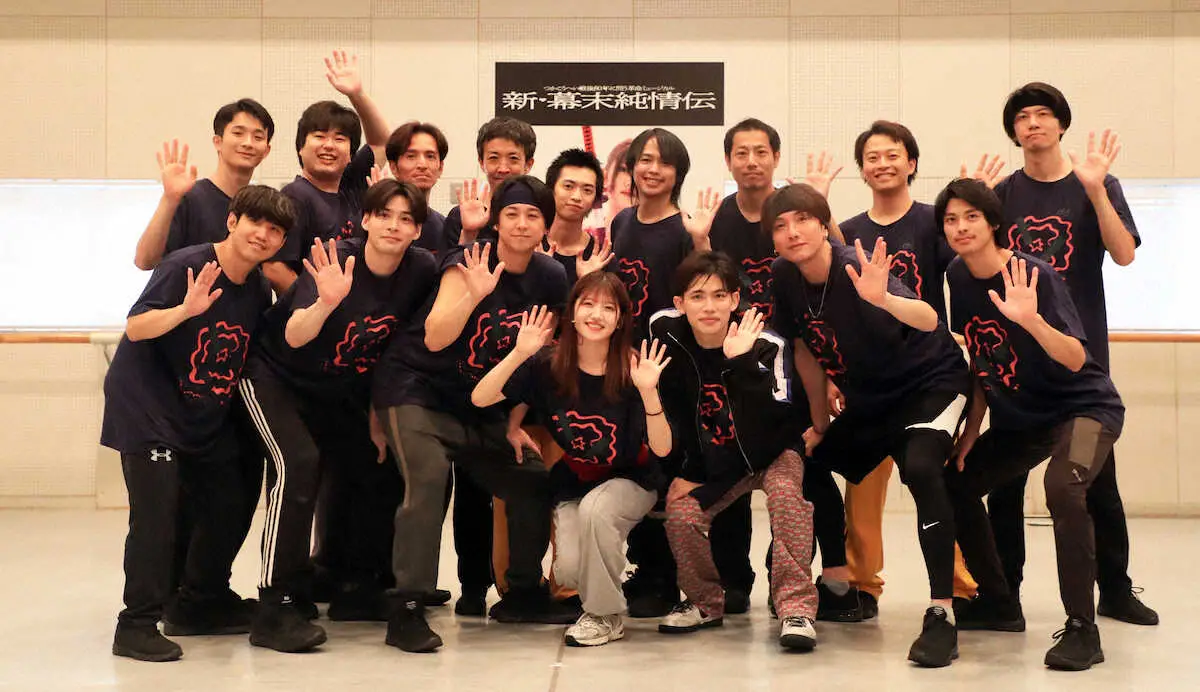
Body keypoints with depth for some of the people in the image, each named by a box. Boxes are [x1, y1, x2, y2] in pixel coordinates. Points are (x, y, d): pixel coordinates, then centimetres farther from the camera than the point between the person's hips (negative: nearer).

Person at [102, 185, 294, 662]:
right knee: (156, 511, -15)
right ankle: (137, 626, -6)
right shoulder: (186, 266, -18)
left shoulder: (259, 290, 3)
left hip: (208, 417, 7)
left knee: (229, 507, 11)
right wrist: (185, 309, -40)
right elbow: (135, 328, -25)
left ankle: (207, 600, 34)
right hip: (147, 406, -7)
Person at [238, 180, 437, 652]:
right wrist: (327, 302, -55)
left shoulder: (421, 270, -13)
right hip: (277, 377, -6)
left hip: (343, 393, 6)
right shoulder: (336, 259, -26)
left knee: (383, 477, 4)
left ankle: (358, 590, 25)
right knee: (299, 464, -26)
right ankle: (274, 609, -24)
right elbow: (294, 336, -38)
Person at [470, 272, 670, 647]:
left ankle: (606, 616, -12)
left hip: (629, 482, -1)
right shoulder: (548, 364, -11)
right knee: (568, 570, -22)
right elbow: (479, 398, -17)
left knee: (594, 508, -35)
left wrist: (648, 392, -37)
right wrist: (518, 355, -30)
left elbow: (661, 449, -21)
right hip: (572, 486, 2)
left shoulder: (632, 369, -16)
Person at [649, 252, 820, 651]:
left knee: (784, 490, -32)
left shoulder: (766, 345, -23)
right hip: (714, 460, 3)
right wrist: (688, 472, 1)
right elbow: (673, 412, 1)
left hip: (771, 450, -3)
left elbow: (777, 421, -36)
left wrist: (741, 361, -44)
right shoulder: (667, 335, -13)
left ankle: (796, 606, -28)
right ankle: (706, 603, 8)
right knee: (680, 513, -17)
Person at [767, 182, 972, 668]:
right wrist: (819, 424, 10)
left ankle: (942, 617, -29)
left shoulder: (854, 269, -28)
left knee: (920, 469, -33)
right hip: (867, 399, 8)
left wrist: (883, 299, -63)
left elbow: (929, 321, -43)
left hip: (931, 383, -8)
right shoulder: (784, 278, -9)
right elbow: (806, 351, 6)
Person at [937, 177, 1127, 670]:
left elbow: (1076, 359, -28)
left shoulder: (1033, 274, -21)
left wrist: (1031, 319, -44)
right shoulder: (959, 277, -1)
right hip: (1019, 418, 8)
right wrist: (972, 431, 8)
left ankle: (1082, 629, -24)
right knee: (955, 485, 6)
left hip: (1084, 406, -8)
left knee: (1063, 487, -35)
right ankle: (999, 604, 24)